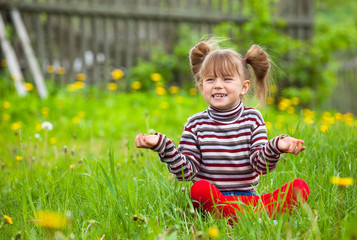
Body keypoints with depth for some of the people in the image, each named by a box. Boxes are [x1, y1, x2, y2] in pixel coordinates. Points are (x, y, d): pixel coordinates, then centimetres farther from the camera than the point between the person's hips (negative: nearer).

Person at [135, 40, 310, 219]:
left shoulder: (253, 119, 8)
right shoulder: (196, 123, 6)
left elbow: (261, 165, 0)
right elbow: (186, 171, 1)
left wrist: (276, 148, -20)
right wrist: (162, 145, -12)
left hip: (247, 198, 2)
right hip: (211, 198, -2)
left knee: (300, 187, -21)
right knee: (200, 189, -38)